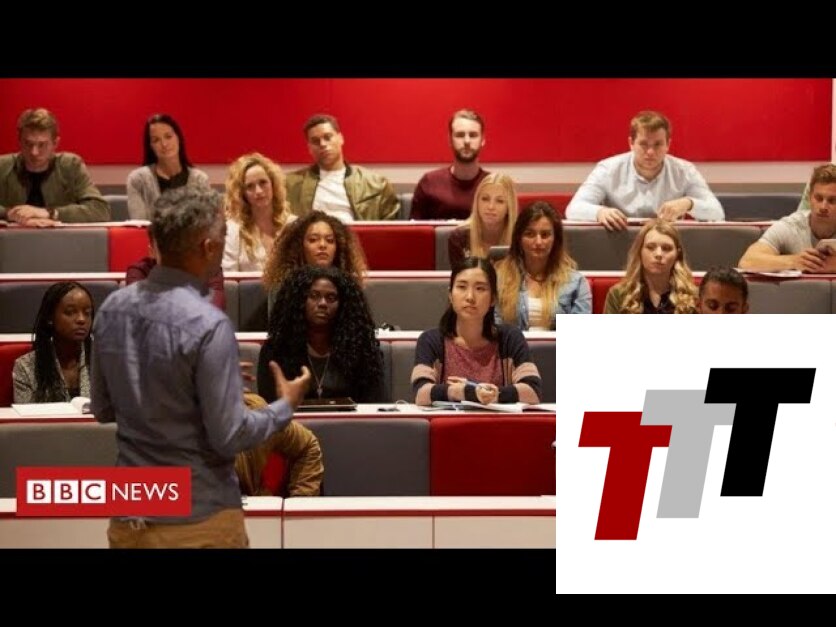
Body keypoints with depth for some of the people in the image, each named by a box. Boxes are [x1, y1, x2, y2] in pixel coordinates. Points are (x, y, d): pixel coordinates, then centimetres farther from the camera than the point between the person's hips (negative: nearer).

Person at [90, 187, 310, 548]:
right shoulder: (207, 324, -20)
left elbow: (103, 409, 10)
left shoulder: (111, 309, -1)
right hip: (197, 518, -5)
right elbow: (229, 437, -17)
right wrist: (285, 406, -1)